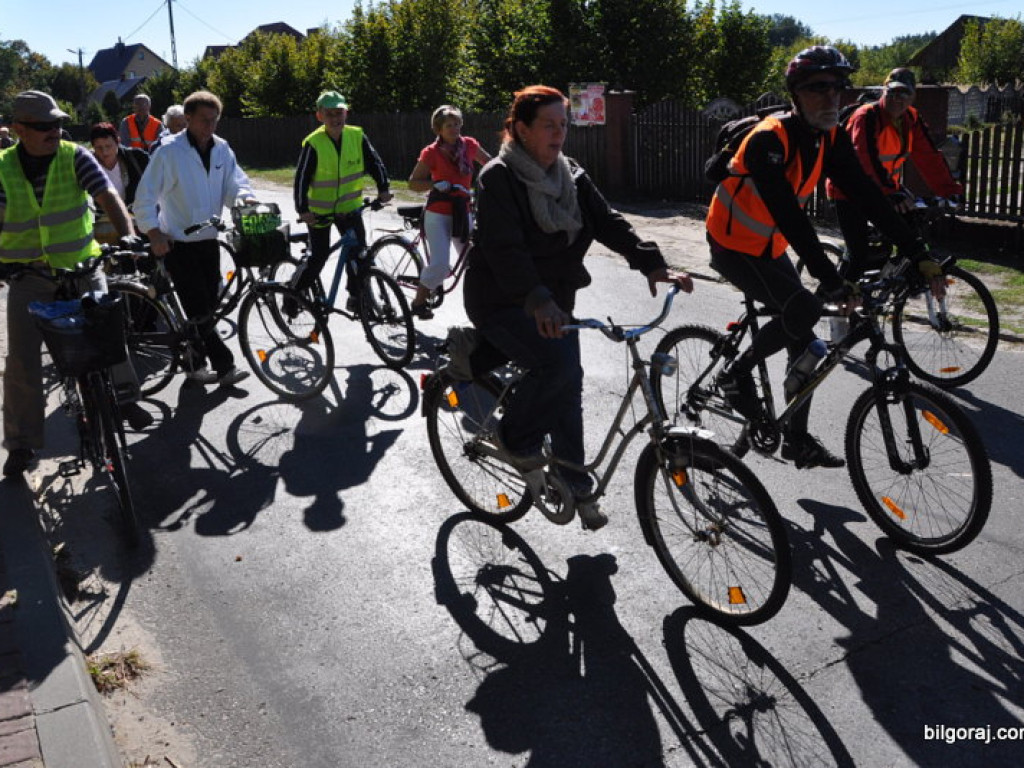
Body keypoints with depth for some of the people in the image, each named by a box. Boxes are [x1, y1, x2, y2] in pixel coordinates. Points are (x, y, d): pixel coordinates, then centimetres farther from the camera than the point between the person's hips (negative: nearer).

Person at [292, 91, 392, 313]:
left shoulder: (357, 137, -8)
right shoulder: (313, 143, -17)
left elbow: (375, 163, -3)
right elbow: (301, 178, -18)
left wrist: (383, 188, -16)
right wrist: (302, 209, -26)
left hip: (349, 206, 3)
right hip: (319, 209, -3)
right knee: (319, 255, 1)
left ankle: (356, 295, 7)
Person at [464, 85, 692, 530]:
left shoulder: (571, 177, 7)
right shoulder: (499, 178, -15)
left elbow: (608, 222, -3)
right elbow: (503, 248, -28)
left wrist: (652, 264, -19)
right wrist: (539, 301, -43)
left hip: (554, 299, 7)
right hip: (503, 303, -7)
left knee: (568, 384, 6)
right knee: (560, 364, -27)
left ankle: (575, 486, 19)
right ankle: (515, 439, -3)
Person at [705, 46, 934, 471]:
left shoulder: (832, 139, -5)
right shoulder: (769, 140, -28)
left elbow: (867, 196, -7)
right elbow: (789, 216, -36)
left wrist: (917, 253, -14)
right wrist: (832, 282, -41)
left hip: (772, 248, 8)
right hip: (733, 247, -7)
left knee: (803, 342, 3)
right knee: (804, 309, -25)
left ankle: (797, 440, 15)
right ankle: (737, 373, -3)